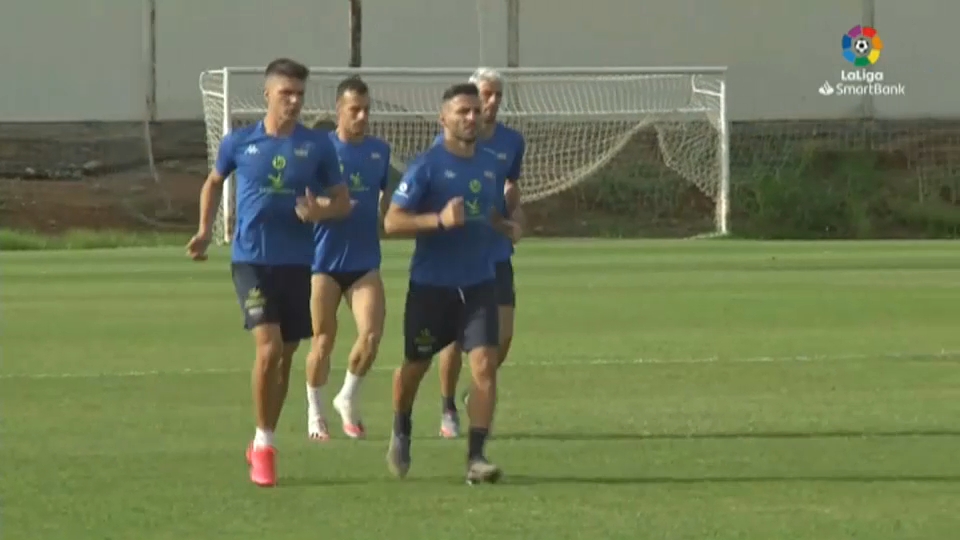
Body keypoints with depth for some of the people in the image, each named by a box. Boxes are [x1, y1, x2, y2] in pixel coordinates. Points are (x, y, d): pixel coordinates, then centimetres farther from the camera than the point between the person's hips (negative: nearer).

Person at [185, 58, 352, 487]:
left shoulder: (317, 146, 1)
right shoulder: (239, 143, 1)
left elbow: (343, 201, 7)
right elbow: (214, 182, 19)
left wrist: (321, 211, -15)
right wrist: (205, 231, 9)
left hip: (297, 263, 2)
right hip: (251, 259, -2)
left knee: (284, 356, 10)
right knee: (268, 347, -18)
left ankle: (263, 444, 27)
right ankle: (263, 444, -5)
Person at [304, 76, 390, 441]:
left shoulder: (379, 151, 6)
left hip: (365, 261, 3)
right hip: (325, 260, -3)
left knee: (371, 334, -11)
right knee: (324, 340, 2)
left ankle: (348, 399, 13)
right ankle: (315, 414, 18)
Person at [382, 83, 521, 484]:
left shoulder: (488, 165, 8)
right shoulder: (427, 166, -11)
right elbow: (392, 222, -15)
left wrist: (505, 226, 5)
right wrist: (440, 220, -28)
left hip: (478, 283, 4)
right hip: (431, 284, -4)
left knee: (485, 364, -13)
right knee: (416, 365, 12)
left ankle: (476, 457, -12)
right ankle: (401, 434, 41)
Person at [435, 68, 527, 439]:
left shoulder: (512, 142, 6)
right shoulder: (448, 142, -5)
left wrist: (514, 211, -2)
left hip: (497, 254, 3)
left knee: (503, 336, -3)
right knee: (455, 335, -2)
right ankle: (448, 409, 17)